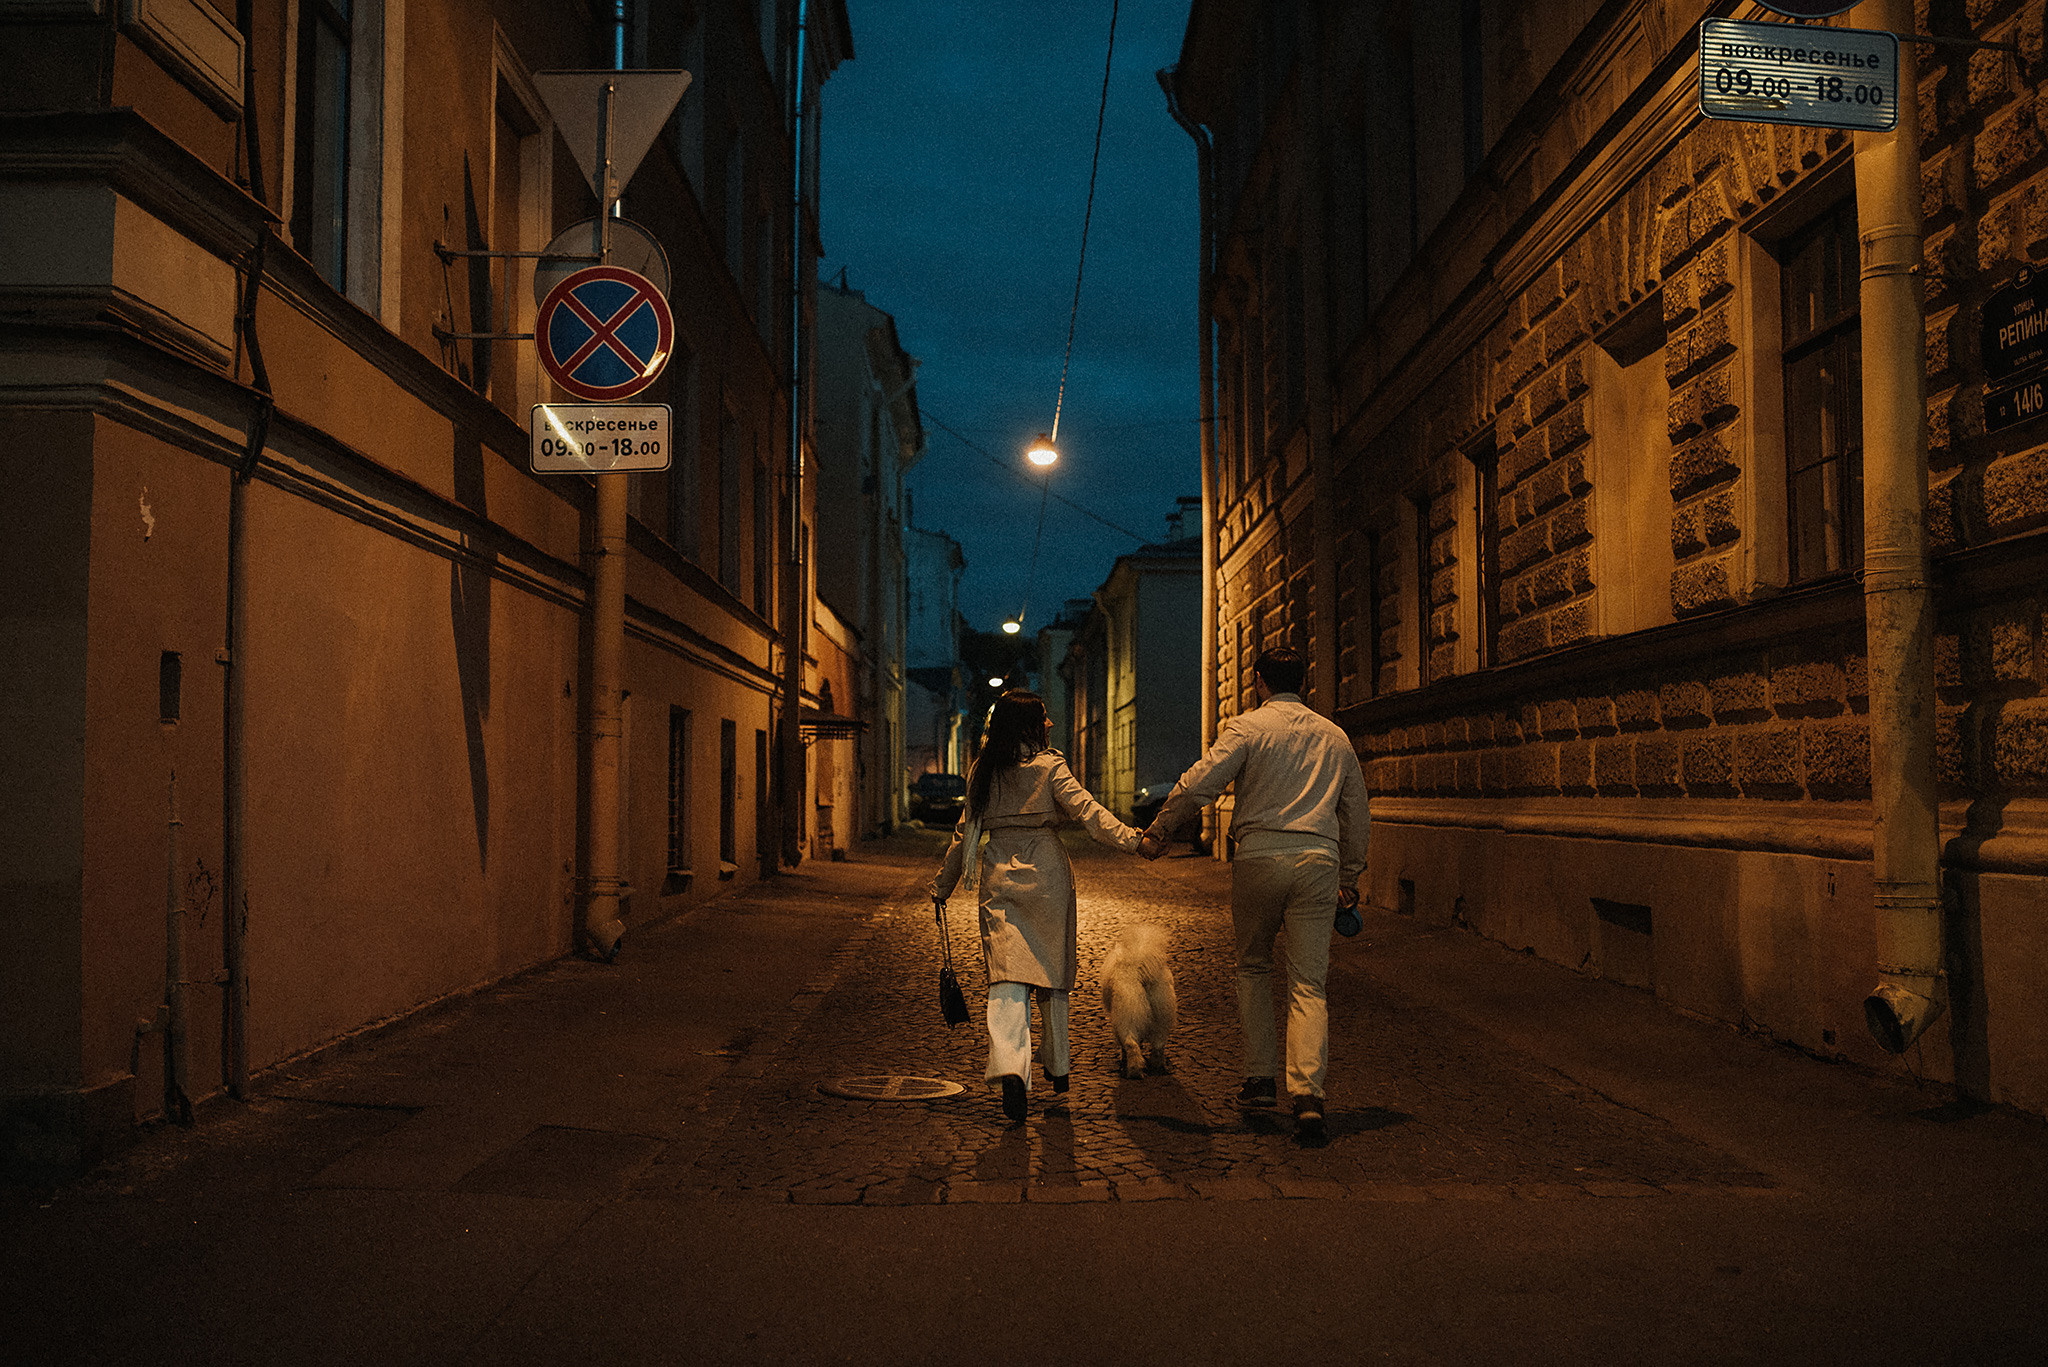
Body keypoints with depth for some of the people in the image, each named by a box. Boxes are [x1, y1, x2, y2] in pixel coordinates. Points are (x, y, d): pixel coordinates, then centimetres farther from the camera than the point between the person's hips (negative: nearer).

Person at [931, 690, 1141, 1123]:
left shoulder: (982, 771, 8)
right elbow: (1085, 809, -16)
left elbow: (965, 832, 11)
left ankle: (1010, 1067, -25)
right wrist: (1131, 839, -22)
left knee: (1008, 975, -4)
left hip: (999, 875, 2)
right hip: (1045, 872, -2)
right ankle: (1056, 1066, 29)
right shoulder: (1050, 766, -4)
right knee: (1053, 968, 14)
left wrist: (943, 885, 19)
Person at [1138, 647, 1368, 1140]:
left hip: (1260, 855, -2)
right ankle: (1308, 1095, -11)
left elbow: (1199, 783, -8)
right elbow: (1356, 812, 21)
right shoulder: (1335, 736, 17)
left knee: (1253, 967, 17)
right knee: (1308, 983, 1)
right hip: (1319, 859, 3)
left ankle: (1260, 1078, 17)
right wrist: (1350, 876, 28)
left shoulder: (1247, 726, 2)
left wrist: (1157, 832, 2)